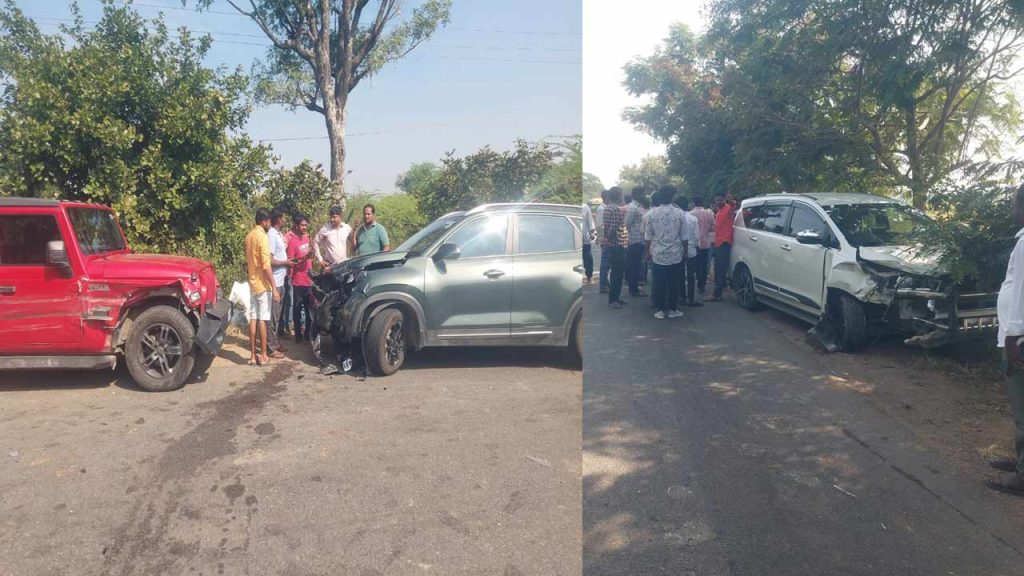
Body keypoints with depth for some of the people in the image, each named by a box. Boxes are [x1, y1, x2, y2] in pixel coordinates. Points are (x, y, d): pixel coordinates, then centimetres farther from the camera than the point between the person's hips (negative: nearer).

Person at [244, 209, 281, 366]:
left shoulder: (249, 236, 11)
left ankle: (253, 355, 11)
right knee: (262, 320, -3)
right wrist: (274, 287, -20)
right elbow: (266, 265, -21)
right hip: (262, 283, -8)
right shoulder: (262, 236, -16)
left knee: (253, 319, 8)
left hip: (252, 283, 8)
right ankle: (263, 356, 2)